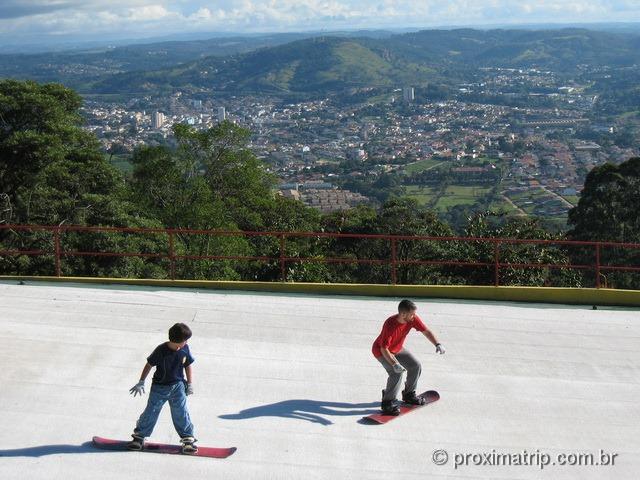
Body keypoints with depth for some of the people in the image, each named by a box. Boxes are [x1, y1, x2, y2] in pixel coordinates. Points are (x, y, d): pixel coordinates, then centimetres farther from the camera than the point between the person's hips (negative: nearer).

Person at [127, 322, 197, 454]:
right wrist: (141, 382, -3)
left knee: (181, 413, 1)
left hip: (178, 386, 2)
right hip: (159, 387, -2)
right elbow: (149, 365, -7)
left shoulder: (185, 349, -6)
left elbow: (188, 366, 8)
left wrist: (189, 384, 10)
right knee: (151, 412, 4)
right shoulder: (161, 350, -17)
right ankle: (139, 436, 19)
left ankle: (188, 439, 12)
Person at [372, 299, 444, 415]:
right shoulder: (390, 325, -38)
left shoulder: (413, 319, -20)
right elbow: (384, 349, -34)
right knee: (397, 374, -25)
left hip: (398, 349, 7)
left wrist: (437, 344, -23)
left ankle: (408, 394, 27)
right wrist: (395, 364, -42)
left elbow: (426, 331, -9)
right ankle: (387, 403, -11)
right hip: (381, 351, -7)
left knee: (416, 366, 5)